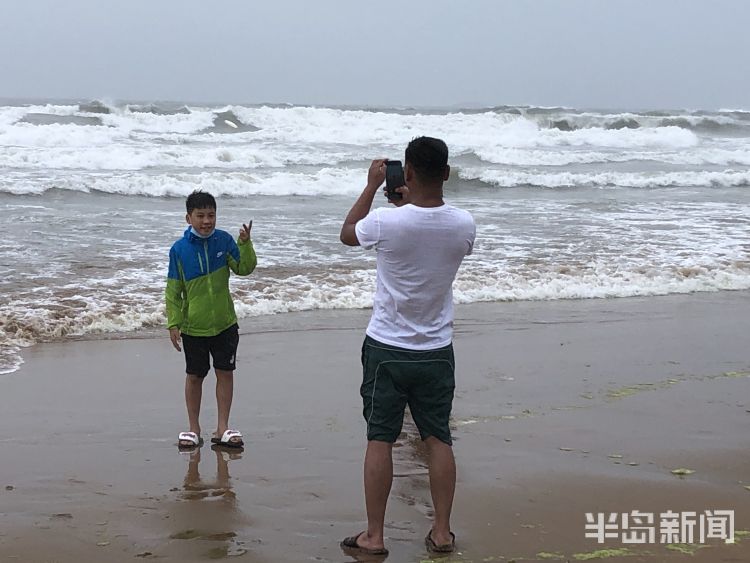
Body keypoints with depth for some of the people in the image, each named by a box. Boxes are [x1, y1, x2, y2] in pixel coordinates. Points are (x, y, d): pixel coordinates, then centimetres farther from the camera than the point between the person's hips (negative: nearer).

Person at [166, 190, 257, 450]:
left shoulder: (224, 240, -4)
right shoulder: (179, 249, -9)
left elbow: (244, 268, -4)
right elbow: (173, 290, -5)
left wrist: (245, 243, -19)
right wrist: (173, 323, -9)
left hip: (224, 323, 2)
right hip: (193, 327, -1)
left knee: (225, 372, 6)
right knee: (194, 376, 9)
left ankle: (222, 428, 16)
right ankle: (194, 429, 22)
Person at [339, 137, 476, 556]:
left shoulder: (386, 222, -19)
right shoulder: (464, 225, -9)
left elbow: (347, 234, 4)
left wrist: (372, 186, 11)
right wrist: (410, 204, 14)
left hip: (387, 349, -2)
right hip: (437, 351, 3)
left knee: (380, 440, 6)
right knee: (439, 439, 12)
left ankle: (374, 536, 13)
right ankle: (442, 532, 19)